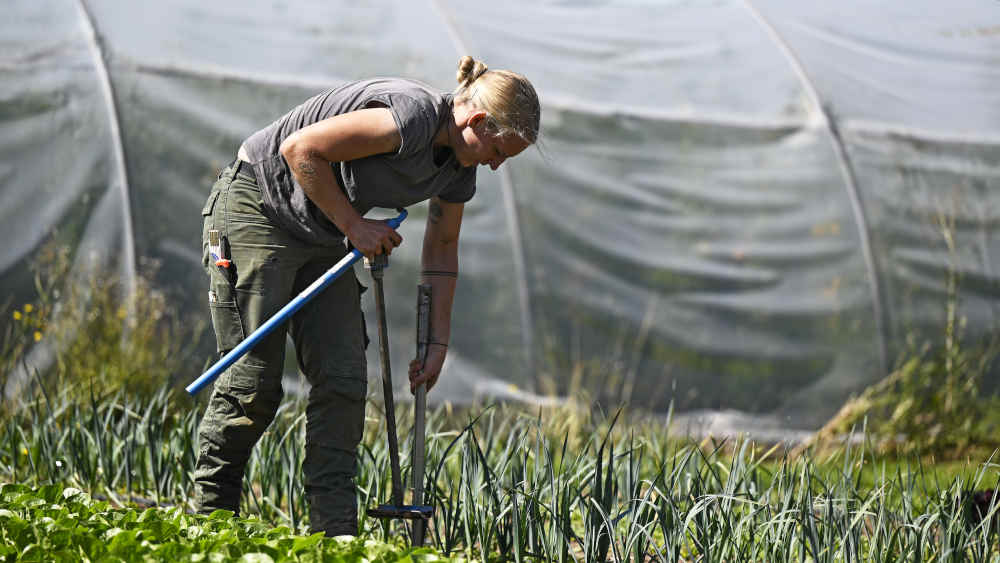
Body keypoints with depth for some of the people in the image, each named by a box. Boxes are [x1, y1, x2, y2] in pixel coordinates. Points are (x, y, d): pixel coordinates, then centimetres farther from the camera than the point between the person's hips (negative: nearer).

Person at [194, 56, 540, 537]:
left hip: (321, 236, 9)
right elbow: (299, 148, -26)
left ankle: (334, 532, 0)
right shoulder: (412, 116, -28)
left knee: (344, 381, -1)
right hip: (257, 206, -9)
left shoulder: (459, 166, 0)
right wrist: (354, 225, -18)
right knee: (254, 382, -8)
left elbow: (442, 248, 14)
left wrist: (438, 343, 13)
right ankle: (211, 513, 7)